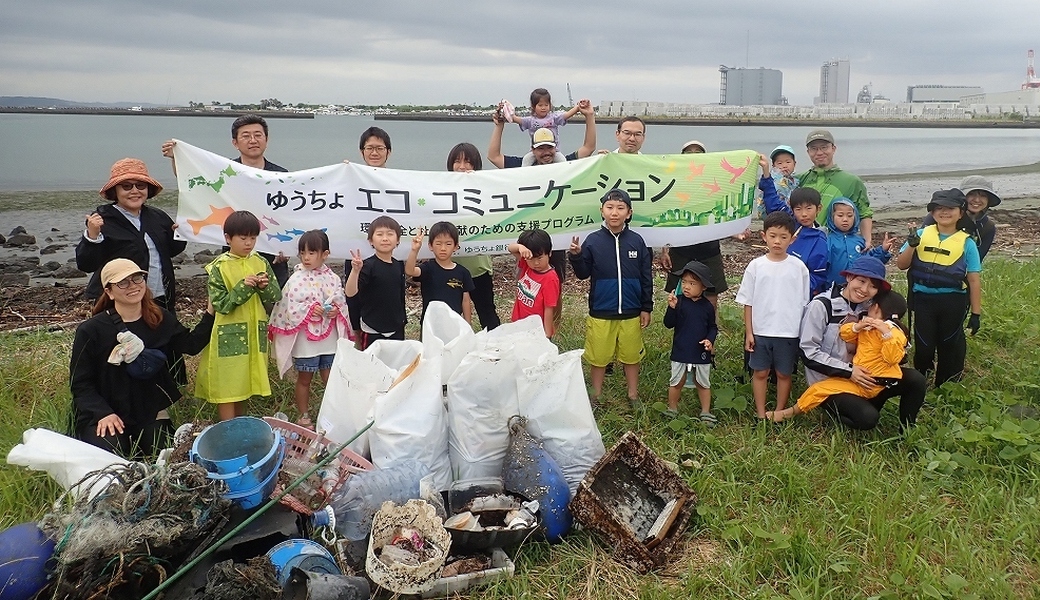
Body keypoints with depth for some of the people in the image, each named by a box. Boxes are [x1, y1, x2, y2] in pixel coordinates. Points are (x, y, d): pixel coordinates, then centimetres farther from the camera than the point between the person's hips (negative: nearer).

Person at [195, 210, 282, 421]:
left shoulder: (261, 263, 5)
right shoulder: (219, 267, -8)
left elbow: (276, 296, 3)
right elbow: (220, 304, -14)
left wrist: (265, 287, -17)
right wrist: (243, 287, -24)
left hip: (254, 334, 4)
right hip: (228, 337, -4)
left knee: (243, 384, 18)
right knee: (226, 387, 1)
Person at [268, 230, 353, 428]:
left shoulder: (333, 278, 0)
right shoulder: (296, 280, -10)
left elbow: (342, 303, 5)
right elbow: (289, 309, -12)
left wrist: (337, 310, -16)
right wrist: (309, 309, -23)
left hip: (330, 339, 3)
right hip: (305, 340, -3)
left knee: (331, 380, 13)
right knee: (304, 380, 12)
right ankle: (304, 417, 27)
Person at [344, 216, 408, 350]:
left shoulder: (399, 266, 5)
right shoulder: (368, 266, -13)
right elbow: (350, 293, -23)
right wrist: (355, 270, -36)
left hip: (396, 330, 6)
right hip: (372, 332, -6)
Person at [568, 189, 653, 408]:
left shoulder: (636, 241, -2)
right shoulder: (593, 240, -5)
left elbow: (646, 278, 4)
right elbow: (583, 274, 0)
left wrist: (646, 308, 4)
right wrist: (576, 256, -18)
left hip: (631, 313, 1)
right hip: (600, 313, -1)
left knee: (632, 356, 13)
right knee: (598, 357, 9)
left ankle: (633, 395, 30)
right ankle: (596, 396, 26)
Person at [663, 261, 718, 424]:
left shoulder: (707, 306, -4)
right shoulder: (678, 301, -9)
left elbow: (713, 327, 6)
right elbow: (669, 324, -13)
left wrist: (710, 340, -12)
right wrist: (672, 307, -28)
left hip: (701, 353, 1)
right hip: (680, 352, -1)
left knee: (703, 384, 15)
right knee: (676, 382, 13)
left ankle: (706, 412, 28)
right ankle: (672, 409, 29)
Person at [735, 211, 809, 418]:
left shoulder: (798, 267, -3)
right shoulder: (755, 266, -2)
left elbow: (804, 302, 3)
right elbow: (748, 302, 1)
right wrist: (748, 332, -1)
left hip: (789, 333, 0)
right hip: (761, 331, 0)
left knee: (784, 374, 10)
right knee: (760, 372, 8)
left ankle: (779, 413, 23)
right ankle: (761, 414, 20)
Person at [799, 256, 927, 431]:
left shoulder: (869, 307, 3)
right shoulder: (821, 305, -15)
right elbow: (808, 352, -16)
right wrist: (848, 370, -20)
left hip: (861, 377, 6)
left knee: (916, 380, -9)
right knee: (867, 418, -28)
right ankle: (834, 407, 2)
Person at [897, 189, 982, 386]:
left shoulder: (966, 243, -1)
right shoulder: (921, 235, 3)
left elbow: (974, 280, -1)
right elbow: (901, 265, 1)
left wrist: (976, 313, -3)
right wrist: (911, 245, -17)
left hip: (953, 302, 0)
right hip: (923, 300, 1)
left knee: (950, 347, 10)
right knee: (923, 346, 7)